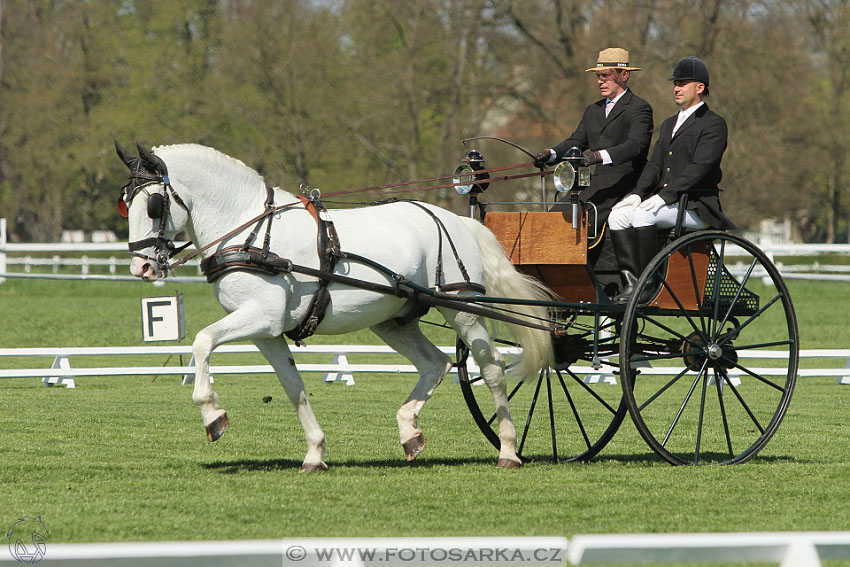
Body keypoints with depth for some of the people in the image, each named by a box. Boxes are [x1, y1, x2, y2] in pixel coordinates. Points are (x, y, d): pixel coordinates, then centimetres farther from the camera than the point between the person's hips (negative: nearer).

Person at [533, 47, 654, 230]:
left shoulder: (639, 108, -3)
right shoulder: (593, 111, 24)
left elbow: (635, 145, -18)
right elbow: (576, 141, 17)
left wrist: (599, 156, -35)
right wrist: (550, 154, -5)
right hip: (596, 182, 7)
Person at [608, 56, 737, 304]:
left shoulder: (713, 123, -3)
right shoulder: (669, 124, 24)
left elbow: (700, 167, -15)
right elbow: (655, 164, 18)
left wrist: (664, 196, -24)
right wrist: (638, 193, -2)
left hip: (697, 206, -8)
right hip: (666, 202, 8)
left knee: (643, 215, -31)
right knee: (618, 215, -16)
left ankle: (648, 286, -26)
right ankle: (631, 281, -22)